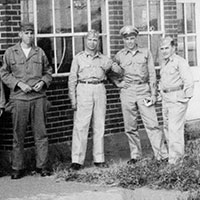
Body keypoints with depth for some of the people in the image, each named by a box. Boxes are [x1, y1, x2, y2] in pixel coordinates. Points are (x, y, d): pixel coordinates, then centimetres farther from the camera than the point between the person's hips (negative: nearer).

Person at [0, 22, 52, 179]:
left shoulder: (40, 52, 10)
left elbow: (48, 71, 17)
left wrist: (43, 82, -3)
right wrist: (18, 83, -8)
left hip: (38, 97, 2)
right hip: (19, 98, -1)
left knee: (41, 133, 2)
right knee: (18, 135, 2)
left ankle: (42, 166, 11)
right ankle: (17, 168, 9)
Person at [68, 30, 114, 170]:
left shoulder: (104, 59, 13)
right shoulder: (79, 58, 7)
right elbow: (72, 79, 5)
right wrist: (73, 98, -1)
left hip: (100, 90, 3)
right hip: (84, 90, -3)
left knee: (99, 126, 4)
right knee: (80, 126, -7)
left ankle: (99, 159, 11)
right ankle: (77, 160, -6)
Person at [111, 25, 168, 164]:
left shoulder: (145, 53, 6)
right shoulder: (119, 56, 8)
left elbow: (152, 75, 5)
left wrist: (153, 94, -1)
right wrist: (118, 83, 4)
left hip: (143, 90, -1)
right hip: (127, 92, 1)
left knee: (152, 124, -6)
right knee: (130, 126, 4)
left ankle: (161, 154, -4)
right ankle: (135, 155, 15)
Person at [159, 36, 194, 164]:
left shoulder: (180, 62, -11)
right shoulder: (164, 63, 16)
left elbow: (189, 80, -17)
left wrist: (187, 96, -20)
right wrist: (162, 93, 18)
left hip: (177, 99, -9)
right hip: (166, 99, 9)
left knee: (175, 128, -11)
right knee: (167, 126, 13)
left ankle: (175, 157, -7)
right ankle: (171, 152, 24)